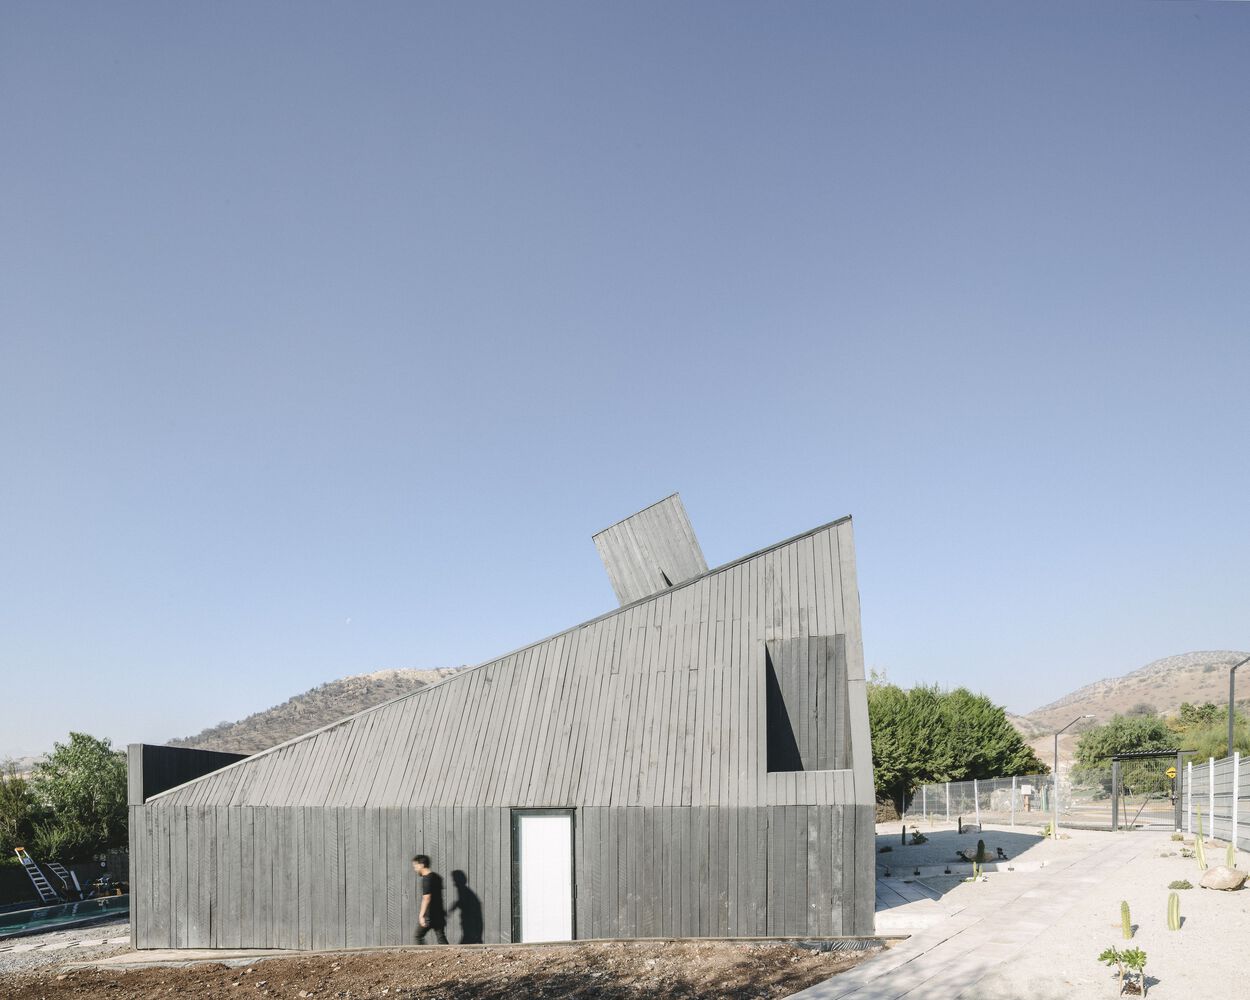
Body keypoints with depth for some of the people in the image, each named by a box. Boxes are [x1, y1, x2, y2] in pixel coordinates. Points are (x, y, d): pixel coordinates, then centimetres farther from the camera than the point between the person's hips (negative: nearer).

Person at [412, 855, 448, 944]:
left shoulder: (426, 879, -15)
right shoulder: (436, 876, 12)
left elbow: (426, 898, -22)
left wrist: (421, 915, -24)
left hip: (429, 915, -8)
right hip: (439, 914, 8)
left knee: (419, 936, 6)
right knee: (441, 938, 6)